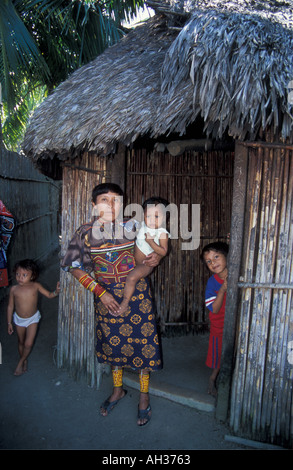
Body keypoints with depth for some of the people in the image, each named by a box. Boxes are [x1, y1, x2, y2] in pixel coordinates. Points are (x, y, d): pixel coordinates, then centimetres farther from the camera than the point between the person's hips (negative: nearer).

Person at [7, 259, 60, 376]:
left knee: (28, 344, -5)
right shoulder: (14, 289, -14)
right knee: (21, 342, 18)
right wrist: (9, 323, 2)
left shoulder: (36, 286, -17)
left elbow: (49, 295, -9)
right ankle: (24, 361, 43)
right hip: (19, 319, 1)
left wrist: (56, 291, -31)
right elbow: (10, 306, -4)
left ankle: (21, 362, 23)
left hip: (32, 319, -1)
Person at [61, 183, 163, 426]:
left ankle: (144, 396, 31)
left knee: (142, 342, 7)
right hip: (106, 295, 1)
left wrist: (157, 257, -16)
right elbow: (75, 267, -4)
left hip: (137, 293, -1)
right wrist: (100, 292, -10)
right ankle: (118, 390, 43)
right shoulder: (86, 233, -9)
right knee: (113, 341, 17)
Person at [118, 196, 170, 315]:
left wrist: (151, 242, -33)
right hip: (133, 261, 8)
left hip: (146, 264, -8)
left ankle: (125, 303, -5)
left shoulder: (162, 233, -20)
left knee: (131, 278, -21)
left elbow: (163, 252, -26)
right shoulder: (143, 225, -2)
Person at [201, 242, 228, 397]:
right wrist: (222, 290, -33)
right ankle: (213, 379, 40)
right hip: (220, 327, -2)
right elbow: (214, 309, -19)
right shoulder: (212, 282, -17)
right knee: (219, 360, 13)